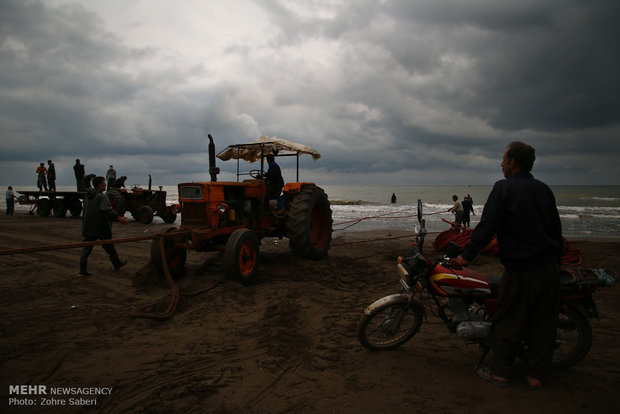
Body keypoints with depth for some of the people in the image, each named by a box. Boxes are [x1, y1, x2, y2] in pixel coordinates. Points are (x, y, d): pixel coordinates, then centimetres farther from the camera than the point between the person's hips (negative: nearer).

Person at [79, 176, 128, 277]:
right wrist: (118, 218, -36)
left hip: (88, 228, 7)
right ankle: (117, 264, 26)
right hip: (101, 227, -6)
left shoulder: (88, 196, 11)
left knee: (86, 248, 5)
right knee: (109, 247, 10)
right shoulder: (102, 196, -15)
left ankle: (82, 271, 2)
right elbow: (107, 210, -29)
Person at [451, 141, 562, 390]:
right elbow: (556, 229, 14)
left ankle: (501, 373, 17)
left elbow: (487, 226, -15)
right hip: (549, 268, 6)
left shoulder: (503, 188, -10)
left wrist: (466, 255, -8)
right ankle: (537, 376, 22)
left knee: (508, 322, 6)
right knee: (543, 323, 11)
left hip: (519, 270, -6)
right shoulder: (544, 190, 9)